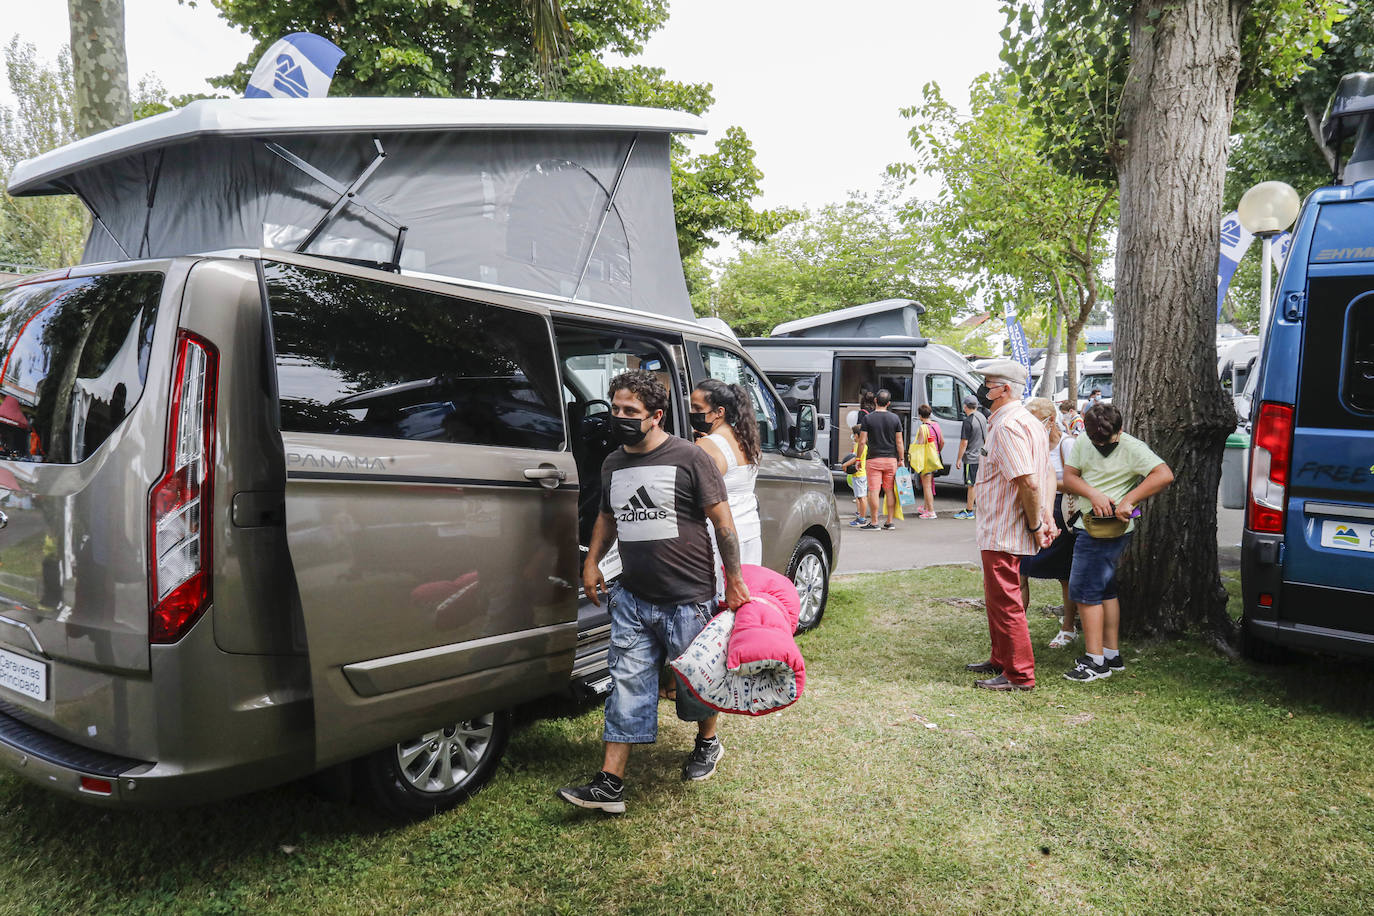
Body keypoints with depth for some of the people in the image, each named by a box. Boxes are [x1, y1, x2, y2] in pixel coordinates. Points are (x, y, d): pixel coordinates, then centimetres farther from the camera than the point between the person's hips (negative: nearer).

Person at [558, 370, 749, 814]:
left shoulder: (689, 458, -10)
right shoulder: (613, 464, 9)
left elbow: (722, 522, -8)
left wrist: (735, 581, -8)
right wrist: (591, 562, 13)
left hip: (687, 598, -5)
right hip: (632, 597, 5)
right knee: (627, 684, 1)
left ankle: (707, 743, 40)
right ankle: (610, 783, 4)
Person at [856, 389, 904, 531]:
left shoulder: (867, 418, -5)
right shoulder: (895, 418, 3)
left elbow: (862, 442, -7)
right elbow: (899, 442, 3)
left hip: (873, 459, -3)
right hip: (891, 459, 3)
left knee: (873, 491, -3)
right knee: (890, 491, 9)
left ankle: (874, 523, -2)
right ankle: (889, 522, 12)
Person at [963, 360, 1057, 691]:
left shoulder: (1007, 425, -20)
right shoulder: (1029, 422, 15)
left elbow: (1027, 481, -27)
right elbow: (1048, 474, 16)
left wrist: (1035, 525, -17)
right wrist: (1046, 516, 9)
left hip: (1001, 533, -11)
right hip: (1001, 533, 11)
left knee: (1005, 602, -3)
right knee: (997, 599, 21)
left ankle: (1020, 674, 5)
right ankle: (1001, 661, 35)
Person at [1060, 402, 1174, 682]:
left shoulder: (1132, 448, -11)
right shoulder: (1082, 443, 8)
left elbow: (1165, 475, -21)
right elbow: (1068, 477, 2)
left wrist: (1128, 501, -26)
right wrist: (1094, 494, -16)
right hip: (1090, 526, 8)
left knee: (1084, 591, -7)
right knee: (1105, 590, 14)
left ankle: (1095, 660, -1)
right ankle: (1112, 655, 25)